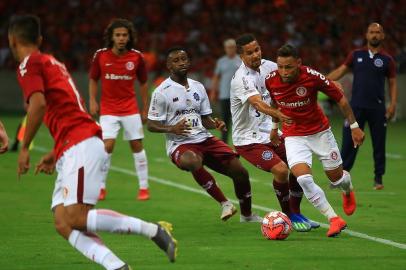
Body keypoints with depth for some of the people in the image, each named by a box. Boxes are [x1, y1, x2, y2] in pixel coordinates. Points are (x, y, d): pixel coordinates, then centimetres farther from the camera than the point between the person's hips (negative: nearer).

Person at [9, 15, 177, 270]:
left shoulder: (29, 64, -1)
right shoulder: (53, 62, 27)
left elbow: (39, 104, -18)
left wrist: (24, 148, -10)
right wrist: (56, 154, 30)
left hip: (80, 146, -9)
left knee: (75, 218, -17)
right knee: (63, 223, -2)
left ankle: (155, 230, -15)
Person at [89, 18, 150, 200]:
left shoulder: (137, 57, -5)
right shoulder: (101, 55, -6)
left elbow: (143, 83, 7)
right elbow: (93, 79, 7)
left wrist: (145, 109, 7)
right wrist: (92, 100, -5)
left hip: (131, 109, 1)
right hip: (108, 109, -1)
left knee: (137, 146, 1)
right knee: (107, 146, -12)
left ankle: (144, 187, 12)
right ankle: (101, 187, 1)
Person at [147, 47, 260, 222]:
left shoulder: (198, 87, 13)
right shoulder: (162, 92, -5)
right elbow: (151, 125, -4)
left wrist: (215, 124, -4)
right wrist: (172, 129, -22)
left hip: (205, 139, 6)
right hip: (180, 145, -6)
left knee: (240, 172, -2)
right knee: (194, 162, -41)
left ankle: (247, 215, 25)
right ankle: (224, 203, -25)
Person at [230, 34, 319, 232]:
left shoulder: (267, 66, 1)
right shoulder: (242, 79, -24)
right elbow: (258, 103, -40)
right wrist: (279, 115, -58)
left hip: (268, 132, 8)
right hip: (248, 139, -8)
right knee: (281, 170, -23)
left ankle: (296, 213, 21)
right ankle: (288, 216, -3)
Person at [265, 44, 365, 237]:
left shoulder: (312, 77, -24)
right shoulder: (271, 81, -15)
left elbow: (340, 98, -10)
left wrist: (354, 126, -7)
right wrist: (274, 127, 20)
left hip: (320, 131, -1)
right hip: (293, 136, 1)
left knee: (336, 177, 10)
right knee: (303, 179, -21)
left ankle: (348, 190, 50)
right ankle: (334, 220, -10)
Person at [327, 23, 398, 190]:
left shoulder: (387, 60, 5)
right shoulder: (356, 55, 8)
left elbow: (393, 83, 8)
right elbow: (340, 71, 9)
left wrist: (393, 104, -3)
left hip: (377, 108, -1)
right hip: (356, 106, 1)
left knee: (379, 143, 2)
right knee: (349, 142, -2)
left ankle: (378, 178, 12)